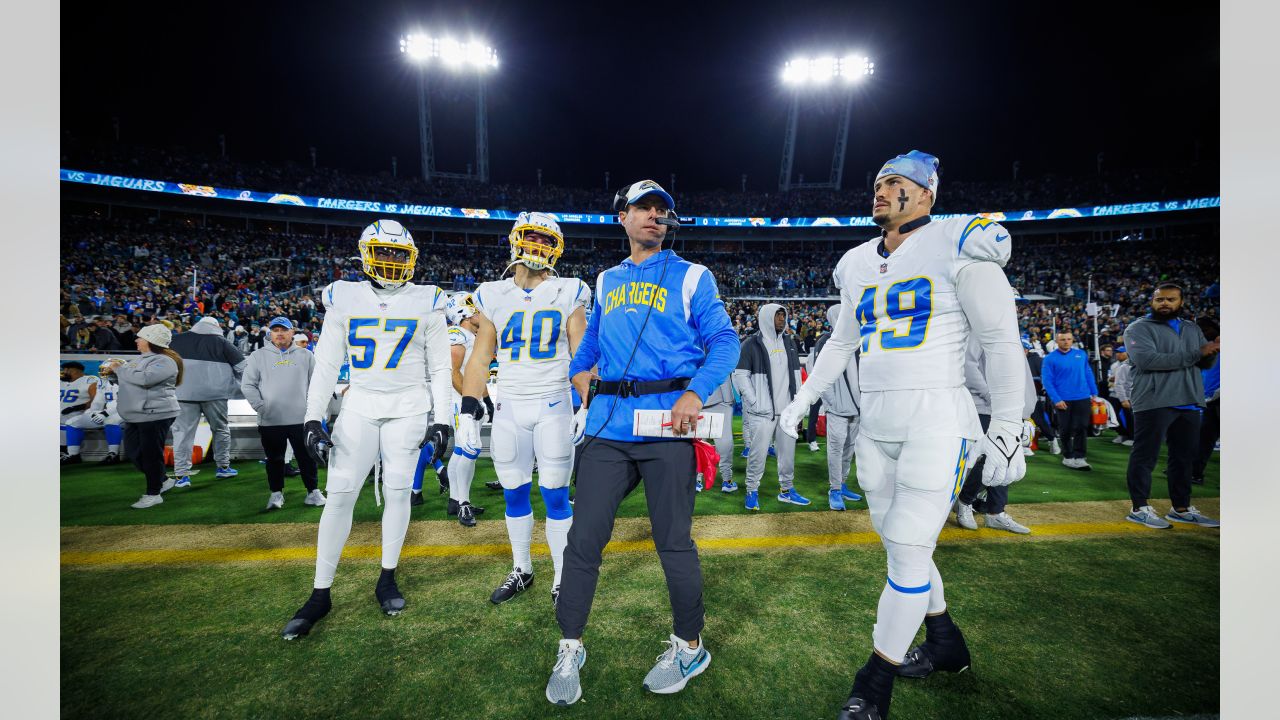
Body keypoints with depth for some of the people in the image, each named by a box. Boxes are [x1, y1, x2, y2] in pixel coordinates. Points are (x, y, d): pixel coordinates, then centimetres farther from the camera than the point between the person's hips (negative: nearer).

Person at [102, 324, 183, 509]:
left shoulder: (164, 361, -15)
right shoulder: (142, 359, 16)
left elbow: (144, 378, -28)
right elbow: (130, 378, 28)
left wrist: (119, 368, -14)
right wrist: (113, 371, 9)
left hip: (155, 415, -10)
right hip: (135, 416, 10)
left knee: (151, 454, -2)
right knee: (133, 452, 16)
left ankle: (153, 494, 9)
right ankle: (162, 480, 30)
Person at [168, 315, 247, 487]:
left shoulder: (176, 340, 8)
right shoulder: (220, 341, 0)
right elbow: (241, 364, -2)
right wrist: (237, 385, 11)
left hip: (184, 394, 1)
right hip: (214, 394, -1)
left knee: (183, 432, 5)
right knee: (221, 429, 15)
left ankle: (181, 474, 0)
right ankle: (223, 467, 21)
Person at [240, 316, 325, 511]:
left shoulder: (306, 356, 8)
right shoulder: (258, 356, 7)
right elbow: (248, 385, 3)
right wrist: (260, 407, -7)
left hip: (301, 419, 0)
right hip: (270, 421, 0)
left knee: (306, 457, 4)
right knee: (275, 458, 10)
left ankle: (313, 491, 14)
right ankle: (276, 493, 23)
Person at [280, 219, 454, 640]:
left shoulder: (427, 303, 0)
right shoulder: (344, 299, 3)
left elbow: (439, 368, 2)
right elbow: (326, 364, 4)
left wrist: (442, 421, -4)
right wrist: (313, 420, -2)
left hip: (408, 409, -1)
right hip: (359, 407, 1)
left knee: (398, 491, 3)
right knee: (340, 494, -1)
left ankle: (387, 580, 22)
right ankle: (320, 595, 13)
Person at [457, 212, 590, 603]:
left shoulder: (568, 294, 1)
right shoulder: (493, 296, 6)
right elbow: (479, 359, 6)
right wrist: (467, 415, 0)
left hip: (554, 407, -2)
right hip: (508, 409, 3)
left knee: (556, 495, 3)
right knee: (515, 494, 12)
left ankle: (562, 578, 18)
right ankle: (521, 571, 31)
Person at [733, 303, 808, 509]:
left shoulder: (789, 343, 14)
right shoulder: (751, 344, -5)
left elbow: (796, 373, 18)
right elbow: (741, 375, -8)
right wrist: (755, 403, -12)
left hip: (787, 409, 6)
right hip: (763, 411, -6)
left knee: (788, 452, 12)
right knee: (758, 453, -3)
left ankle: (787, 489, 27)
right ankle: (752, 491, 12)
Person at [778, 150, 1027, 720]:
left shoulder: (956, 246, -6)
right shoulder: (858, 264, 13)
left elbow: (1001, 341, -7)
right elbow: (841, 342, 22)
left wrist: (1007, 430, -9)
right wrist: (803, 398, 20)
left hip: (935, 420, -6)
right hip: (874, 425, 7)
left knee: (908, 549, -3)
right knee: (899, 544, 14)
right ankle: (945, 642, 38)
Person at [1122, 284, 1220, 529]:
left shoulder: (1193, 330, 19)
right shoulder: (1139, 328, -4)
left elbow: (1205, 363, 13)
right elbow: (1147, 360, -18)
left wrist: (1212, 351, -10)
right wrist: (1195, 354, -18)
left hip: (1189, 403, 7)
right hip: (1154, 403, -7)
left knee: (1184, 457, 14)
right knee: (1145, 457, -3)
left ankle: (1181, 508, 26)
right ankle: (1140, 508, 5)